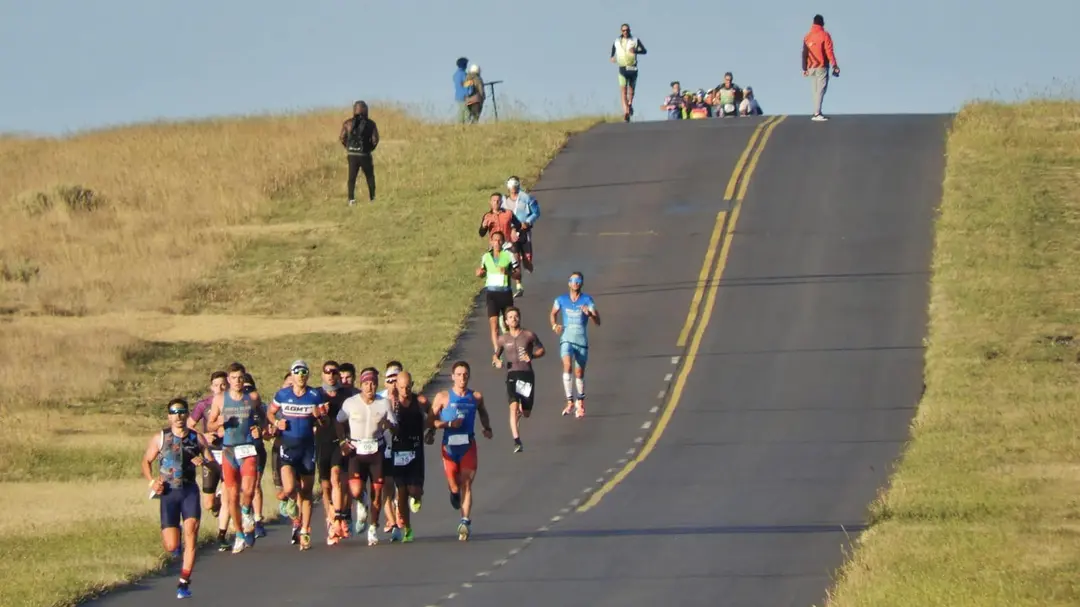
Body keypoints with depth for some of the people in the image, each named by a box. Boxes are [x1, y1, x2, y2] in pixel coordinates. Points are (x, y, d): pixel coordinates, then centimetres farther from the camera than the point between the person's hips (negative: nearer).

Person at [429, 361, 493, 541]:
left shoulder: (476, 397, 7)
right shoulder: (443, 397, -1)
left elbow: (483, 413, 26)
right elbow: (431, 420, -2)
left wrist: (487, 428, 8)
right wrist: (449, 424, -17)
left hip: (468, 445, 1)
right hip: (449, 445, -1)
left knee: (466, 484, -9)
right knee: (454, 487, 3)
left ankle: (465, 521, -12)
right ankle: (455, 493, 41)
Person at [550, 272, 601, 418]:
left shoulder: (587, 300, -4)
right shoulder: (561, 300, 3)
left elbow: (598, 322, -9)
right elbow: (554, 313, 23)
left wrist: (589, 314, -30)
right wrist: (554, 325, 2)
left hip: (582, 340, 0)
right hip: (567, 339, 0)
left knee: (579, 373, 9)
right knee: (567, 366, -24)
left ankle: (580, 402, 32)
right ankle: (570, 401, -20)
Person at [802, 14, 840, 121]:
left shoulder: (807, 36, 8)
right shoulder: (825, 35, -5)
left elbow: (804, 53, 9)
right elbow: (829, 52, -10)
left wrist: (805, 68, 14)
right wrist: (834, 66, -6)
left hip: (811, 68, 5)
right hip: (822, 67, -5)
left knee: (815, 91, 12)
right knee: (821, 90, -9)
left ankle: (817, 113, 10)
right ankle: (817, 113, -19)